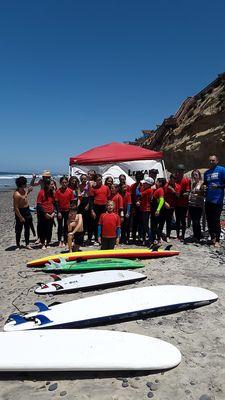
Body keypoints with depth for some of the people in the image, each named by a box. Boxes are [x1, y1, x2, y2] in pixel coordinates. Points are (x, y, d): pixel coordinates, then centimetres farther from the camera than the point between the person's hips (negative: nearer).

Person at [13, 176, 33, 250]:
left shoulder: (24, 190, 1)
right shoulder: (17, 194, -25)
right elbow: (16, 208, -24)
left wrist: (28, 191, 11)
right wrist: (20, 217, -21)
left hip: (27, 210, 9)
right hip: (20, 212, -9)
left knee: (27, 228, 14)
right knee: (19, 230, 5)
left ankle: (27, 244, 25)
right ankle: (18, 245, 18)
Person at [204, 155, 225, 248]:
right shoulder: (206, 172, 15)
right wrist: (204, 187, 3)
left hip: (217, 200, -6)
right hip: (208, 200, 6)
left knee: (216, 220, -6)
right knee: (209, 220, 9)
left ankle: (217, 240, 2)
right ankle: (212, 238, 20)